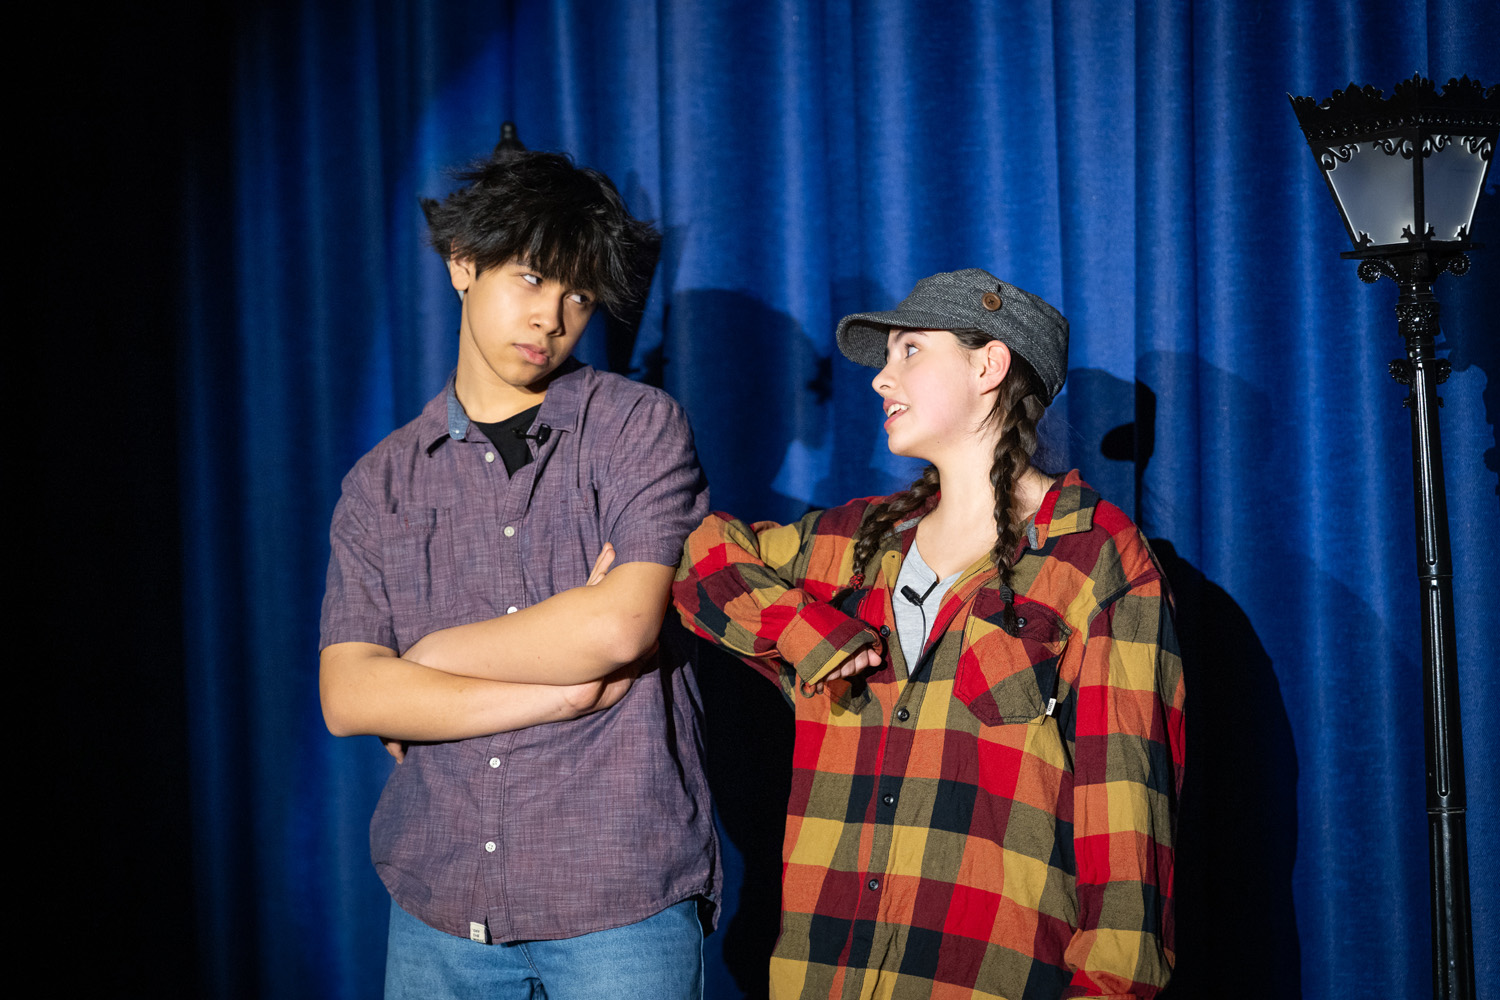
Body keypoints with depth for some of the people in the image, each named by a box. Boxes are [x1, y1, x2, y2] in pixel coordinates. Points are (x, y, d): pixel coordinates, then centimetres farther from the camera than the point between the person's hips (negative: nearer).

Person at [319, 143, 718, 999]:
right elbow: (347, 697, -3)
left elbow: (622, 625, -14)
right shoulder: (382, 483, 8)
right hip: (438, 904, 3)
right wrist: (565, 691, -11)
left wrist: (427, 657, -3)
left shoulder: (641, 428, 0)